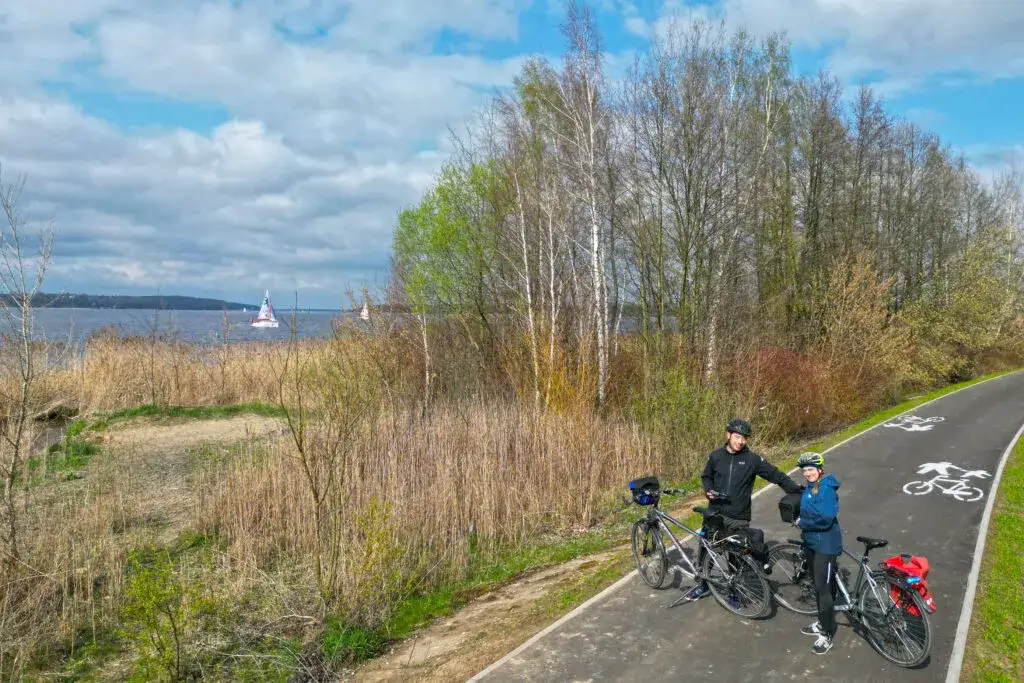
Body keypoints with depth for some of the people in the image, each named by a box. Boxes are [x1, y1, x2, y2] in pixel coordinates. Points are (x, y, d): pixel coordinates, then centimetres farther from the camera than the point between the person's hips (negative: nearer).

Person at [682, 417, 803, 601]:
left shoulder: (752, 459, -7)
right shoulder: (716, 455, 0)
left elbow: (776, 475, -6)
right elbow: (706, 476, 13)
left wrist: (797, 489, -14)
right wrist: (709, 491, -6)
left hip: (738, 518, -2)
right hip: (715, 513, 2)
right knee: (705, 550, 9)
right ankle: (703, 585, 30)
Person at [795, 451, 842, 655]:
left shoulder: (826, 489, -20)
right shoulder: (809, 488, 6)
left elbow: (825, 519, -28)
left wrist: (802, 523, -16)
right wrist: (802, 522, 3)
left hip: (825, 544, -9)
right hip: (812, 541, 9)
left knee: (824, 588, -3)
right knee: (819, 585, 20)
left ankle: (827, 635, 7)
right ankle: (822, 623, 35)